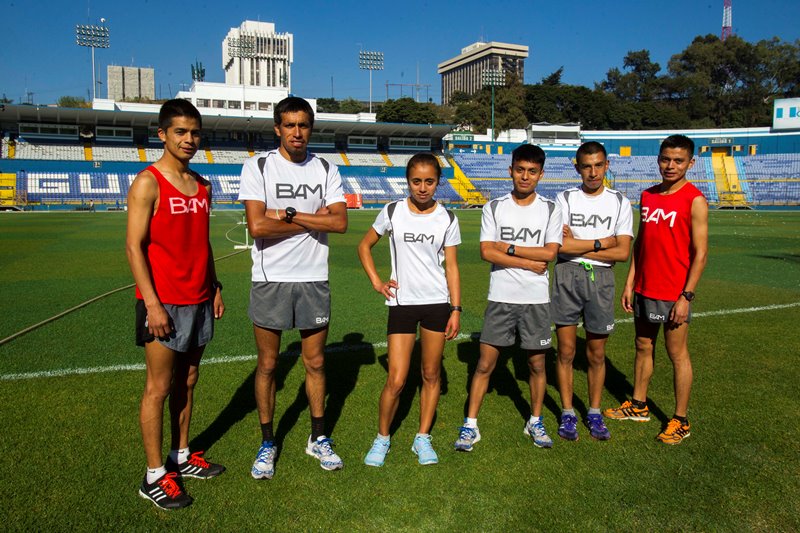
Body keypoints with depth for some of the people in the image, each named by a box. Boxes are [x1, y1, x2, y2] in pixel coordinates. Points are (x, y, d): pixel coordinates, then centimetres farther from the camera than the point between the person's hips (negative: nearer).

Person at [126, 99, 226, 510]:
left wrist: (214, 288, 14)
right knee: (159, 388, 2)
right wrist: (152, 304, -18)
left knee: (187, 382, 15)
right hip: (163, 302, -7)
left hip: (198, 300, 7)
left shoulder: (203, 186, 11)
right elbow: (134, 246, -13)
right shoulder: (148, 183, -9)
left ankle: (182, 457, 29)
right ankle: (155, 476, 14)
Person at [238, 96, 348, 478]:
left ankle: (318, 438, 28)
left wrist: (287, 214, -14)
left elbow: (340, 222, -9)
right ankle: (267, 443, 24)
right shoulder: (257, 166, -4)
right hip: (270, 279, -2)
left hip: (314, 279, 3)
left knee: (315, 363, 12)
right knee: (267, 365, 7)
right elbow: (257, 226, -17)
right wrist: (312, 220, -10)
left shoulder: (327, 170, 5)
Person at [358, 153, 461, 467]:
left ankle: (423, 438, 25)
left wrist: (456, 309, -1)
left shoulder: (447, 219, 1)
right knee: (396, 381, -3)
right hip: (402, 303, -1)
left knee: (431, 374, 9)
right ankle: (382, 438, 19)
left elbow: (451, 266, 4)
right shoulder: (392, 212, -2)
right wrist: (376, 282, -1)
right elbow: (364, 246, 10)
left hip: (437, 302, 2)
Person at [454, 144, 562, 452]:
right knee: (485, 363, 2)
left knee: (536, 363, 11)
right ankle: (470, 425, 14)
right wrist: (530, 263, -12)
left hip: (536, 299, 1)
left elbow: (550, 253, -9)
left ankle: (535, 422, 30)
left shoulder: (550, 209, 2)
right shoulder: (494, 207, 1)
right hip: (500, 298, -1)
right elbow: (487, 252, -10)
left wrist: (509, 248, -12)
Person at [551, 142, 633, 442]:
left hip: (601, 279, 1)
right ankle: (567, 414, 19)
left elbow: (623, 252, -4)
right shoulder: (565, 199, 2)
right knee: (566, 351, 4)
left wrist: (577, 246, -8)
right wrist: (600, 243, -7)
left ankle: (594, 413, 25)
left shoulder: (620, 202, 5)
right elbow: (559, 245, -11)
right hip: (567, 275, -1)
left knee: (596, 354, 8)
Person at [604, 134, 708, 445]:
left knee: (677, 354, 4)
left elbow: (700, 252, -12)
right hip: (644, 289, 6)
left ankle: (680, 421, 17)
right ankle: (638, 406, 31)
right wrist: (629, 283, 9)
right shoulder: (647, 196, 8)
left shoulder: (694, 200, -10)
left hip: (674, 293, -6)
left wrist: (686, 296, -16)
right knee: (643, 347, 16)